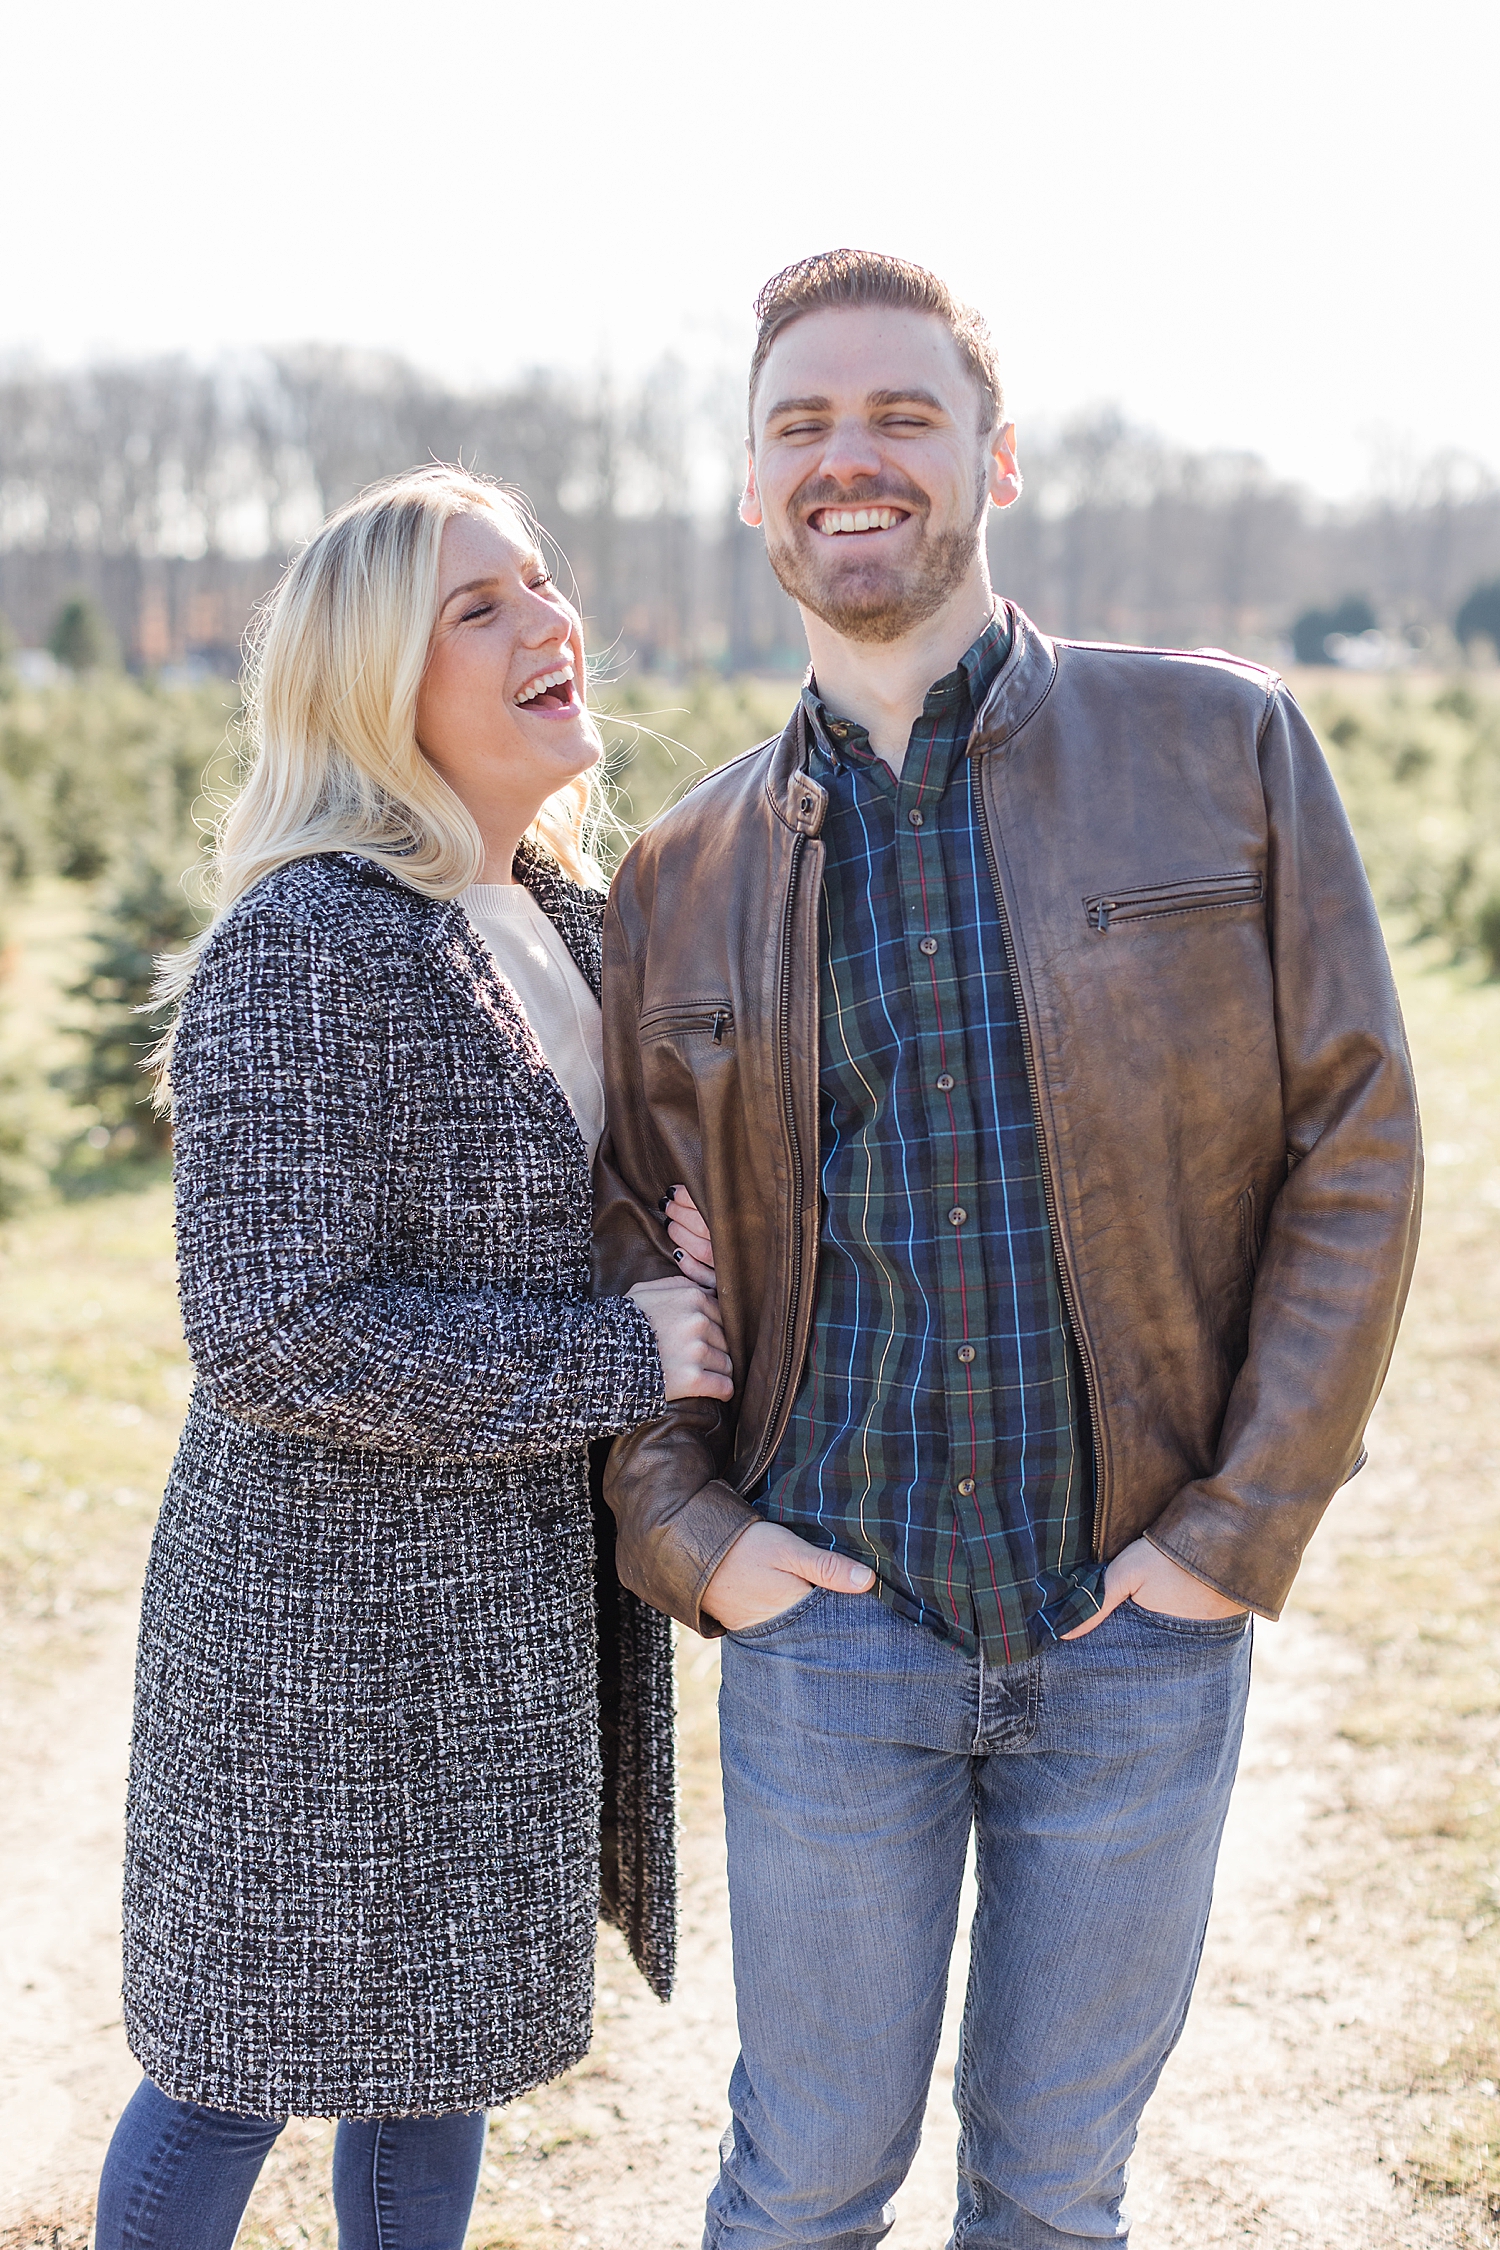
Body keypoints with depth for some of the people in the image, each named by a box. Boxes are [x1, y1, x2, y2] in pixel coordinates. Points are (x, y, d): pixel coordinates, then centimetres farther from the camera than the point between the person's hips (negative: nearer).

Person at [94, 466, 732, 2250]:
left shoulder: (569, 914, 6)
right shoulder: (302, 949, -20)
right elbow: (273, 1337, -25)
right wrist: (619, 1358, -20)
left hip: (523, 1608, 8)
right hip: (336, 1615, -7)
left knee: (437, 2045, 20)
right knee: (248, 2061, 9)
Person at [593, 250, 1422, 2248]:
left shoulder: (1223, 751, -3)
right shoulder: (685, 877, 4)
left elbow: (1356, 1153, -4)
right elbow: (623, 1239, 11)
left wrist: (1243, 1526, -9)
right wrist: (684, 1528, -3)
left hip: (1144, 1627, -1)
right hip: (831, 1619, 1)